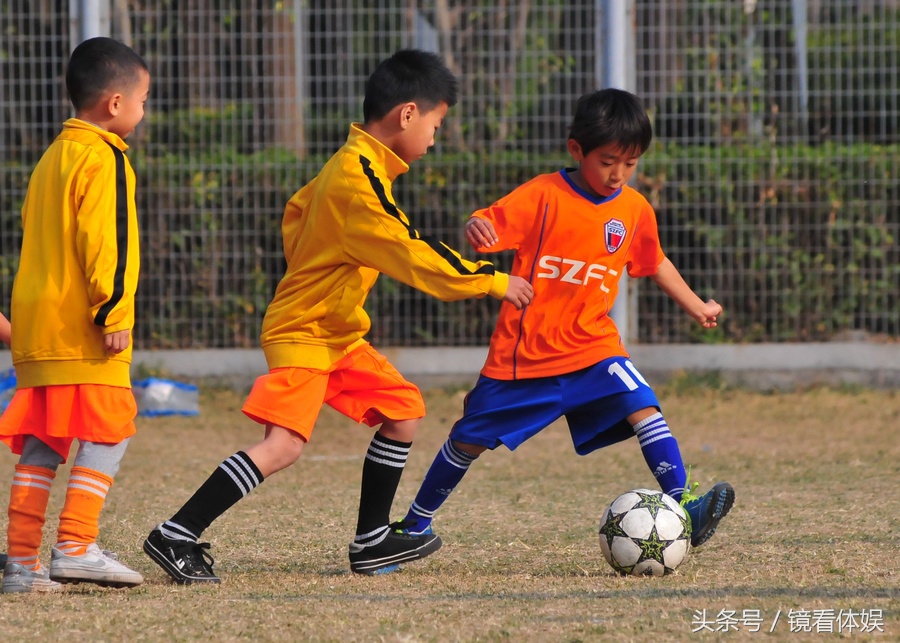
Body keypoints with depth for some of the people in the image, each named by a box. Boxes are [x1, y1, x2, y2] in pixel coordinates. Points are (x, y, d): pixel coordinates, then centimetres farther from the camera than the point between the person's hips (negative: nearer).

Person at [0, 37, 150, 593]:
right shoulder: (103, 158, -9)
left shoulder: (54, 157, 20)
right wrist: (114, 312, -19)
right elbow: (105, 239, -18)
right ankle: (76, 547, -12)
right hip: (82, 331, -9)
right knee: (108, 432, -5)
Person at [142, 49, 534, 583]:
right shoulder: (361, 179, -23)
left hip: (338, 333, 11)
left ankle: (372, 541, 20)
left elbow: (296, 213, 21)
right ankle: (177, 536, -19)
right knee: (284, 444, -21)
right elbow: (412, 255, -22)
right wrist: (491, 282, -14)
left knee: (403, 409, 14)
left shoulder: (351, 162, 8)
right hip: (303, 333, -11)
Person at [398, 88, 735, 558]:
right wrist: (473, 229, -41)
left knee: (643, 407, -22)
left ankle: (682, 506, -27)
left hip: (591, 347, 3)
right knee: (471, 439, 8)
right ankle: (415, 524, 26)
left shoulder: (635, 211, 3)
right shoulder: (543, 196, -12)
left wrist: (695, 305, 20)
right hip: (524, 352, -3)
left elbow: (654, 263, 21)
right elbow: (487, 228, -18)